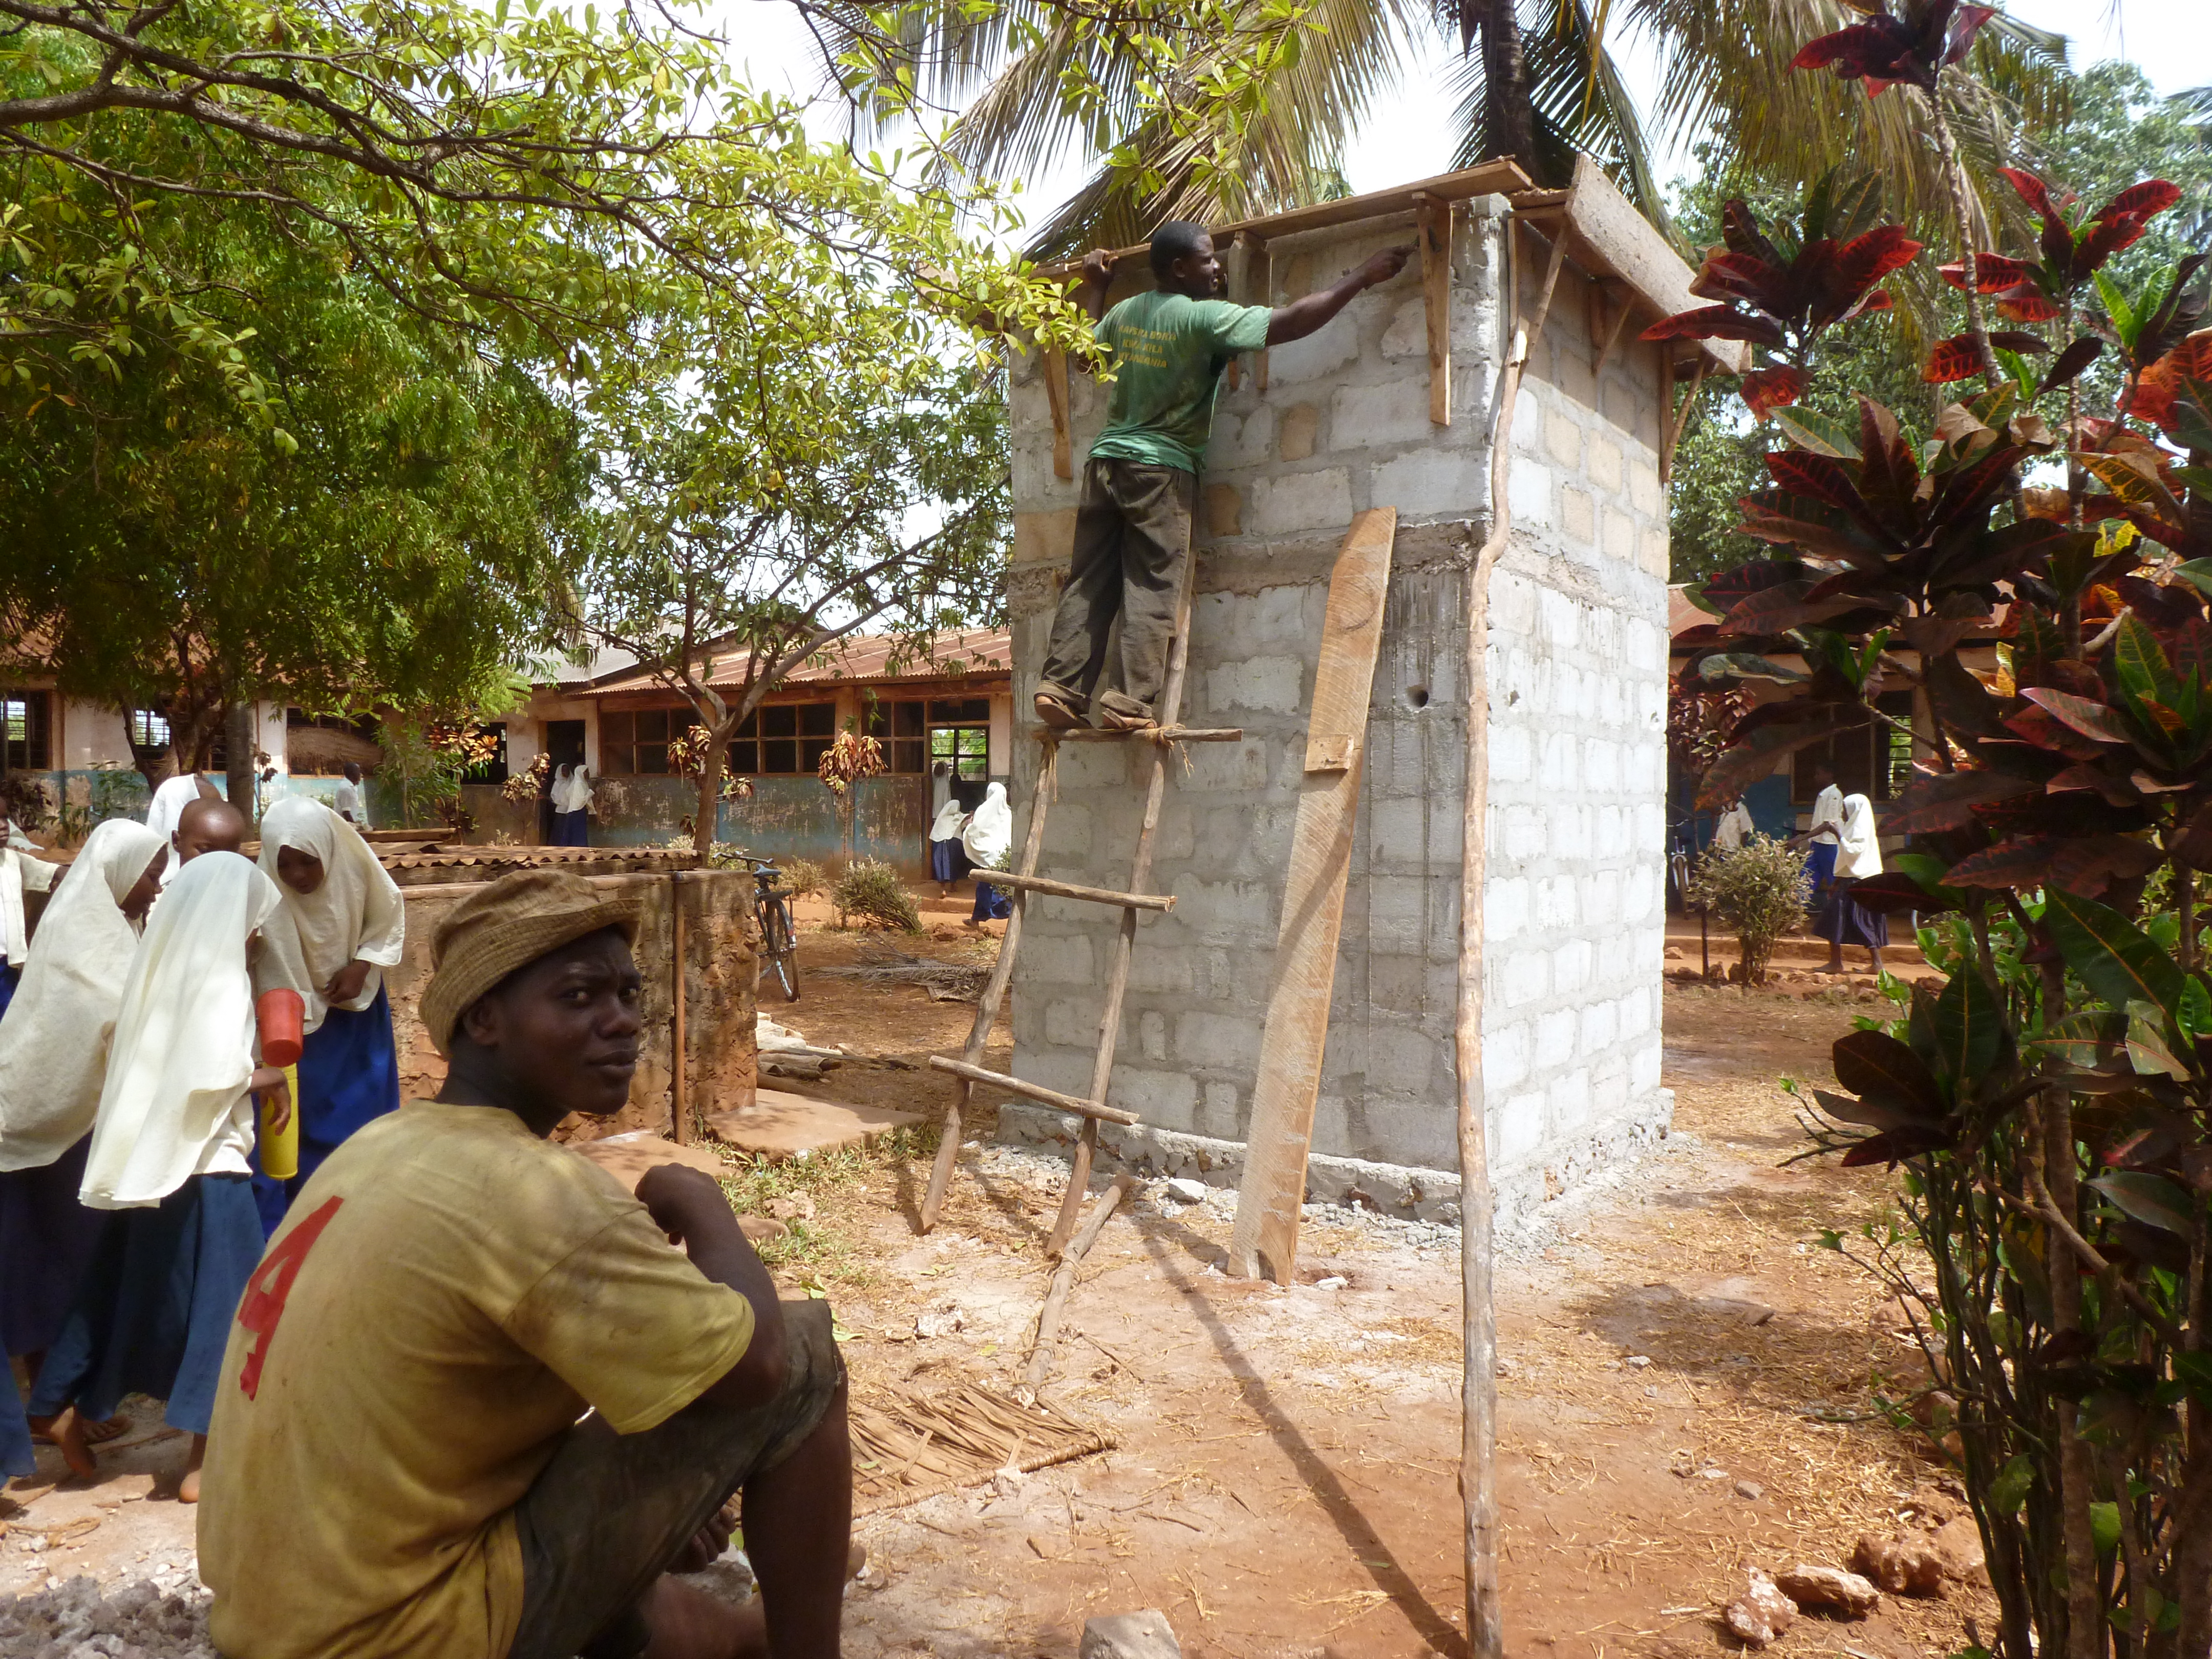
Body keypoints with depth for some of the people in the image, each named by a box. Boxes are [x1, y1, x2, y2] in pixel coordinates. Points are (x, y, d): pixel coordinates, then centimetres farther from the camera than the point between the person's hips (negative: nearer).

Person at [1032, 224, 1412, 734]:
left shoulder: (1124, 312, 10)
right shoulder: (1204, 318, -9)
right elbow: (1291, 321, -12)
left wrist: (1095, 285, 47)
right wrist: (1363, 278, -4)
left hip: (1106, 458, 7)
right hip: (1161, 467, -7)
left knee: (1088, 582, 5)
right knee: (1152, 588, -5)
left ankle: (1060, 689, 0)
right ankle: (1130, 702, -9)